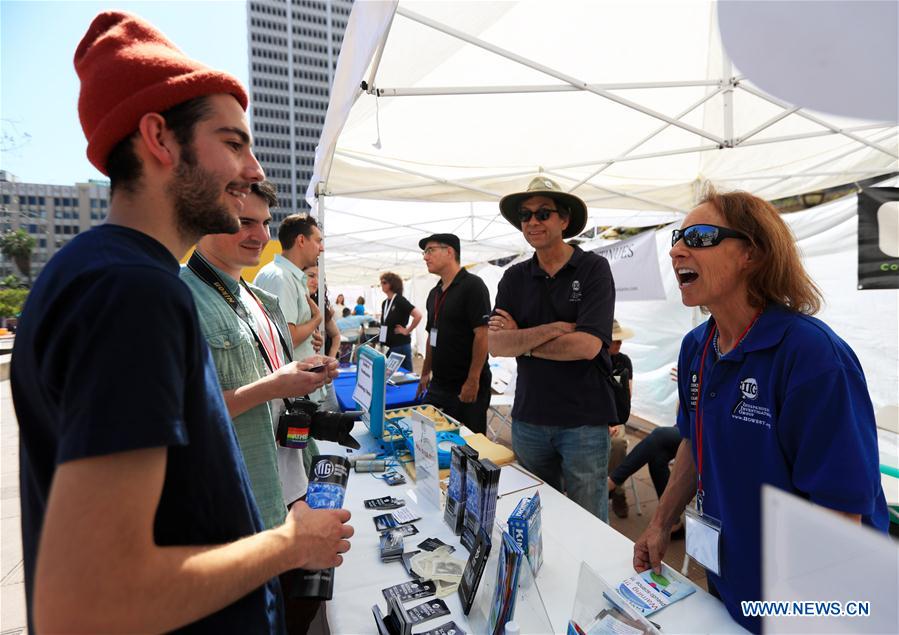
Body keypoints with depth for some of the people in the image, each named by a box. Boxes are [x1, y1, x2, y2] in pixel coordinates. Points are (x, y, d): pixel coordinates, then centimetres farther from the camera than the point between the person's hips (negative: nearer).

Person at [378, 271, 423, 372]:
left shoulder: (400, 300, -11)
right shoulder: (384, 303, 11)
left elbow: (418, 315, -22)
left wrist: (407, 331, -14)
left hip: (401, 345, -8)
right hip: (388, 345, 8)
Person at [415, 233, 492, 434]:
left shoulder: (472, 285, -12)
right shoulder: (434, 293, 13)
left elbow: (482, 334, -19)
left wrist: (473, 381, -21)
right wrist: (425, 373, 19)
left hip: (467, 388, -7)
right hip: (438, 385, 7)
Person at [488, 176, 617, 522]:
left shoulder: (594, 268, -7)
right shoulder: (514, 277, 4)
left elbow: (587, 345, -18)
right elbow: (496, 344, -8)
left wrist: (521, 340, -10)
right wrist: (555, 328, -19)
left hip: (584, 419, -4)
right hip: (528, 418, 4)